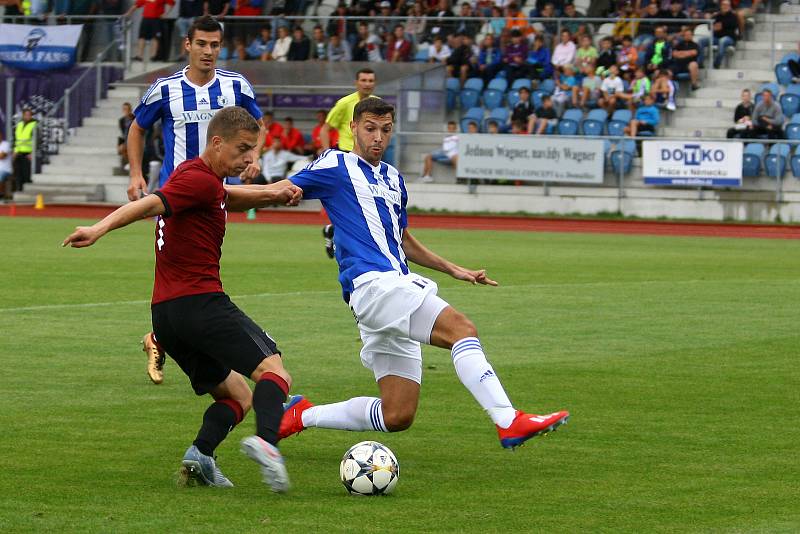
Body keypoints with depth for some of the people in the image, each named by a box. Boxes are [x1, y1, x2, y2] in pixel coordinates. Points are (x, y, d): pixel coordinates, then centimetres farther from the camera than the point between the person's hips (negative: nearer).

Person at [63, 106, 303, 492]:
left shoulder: (199, 177, 22)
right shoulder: (200, 180, -8)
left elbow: (226, 197, 36)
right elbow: (151, 204, -21)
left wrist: (269, 193, 15)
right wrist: (99, 230, -34)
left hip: (164, 314, 9)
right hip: (201, 300, -9)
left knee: (237, 395, 16)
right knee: (272, 371, -14)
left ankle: (200, 454, -8)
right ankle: (265, 440, -40)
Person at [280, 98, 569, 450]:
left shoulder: (394, 180, 24)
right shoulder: (335, 166, 3)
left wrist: (452, 269, 28)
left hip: (396, 286, 9)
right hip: (371, 284, -9)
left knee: (397, 416, 4)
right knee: (461, 328, -27)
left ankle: (302, 415, 17)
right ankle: (508, 422, -38)